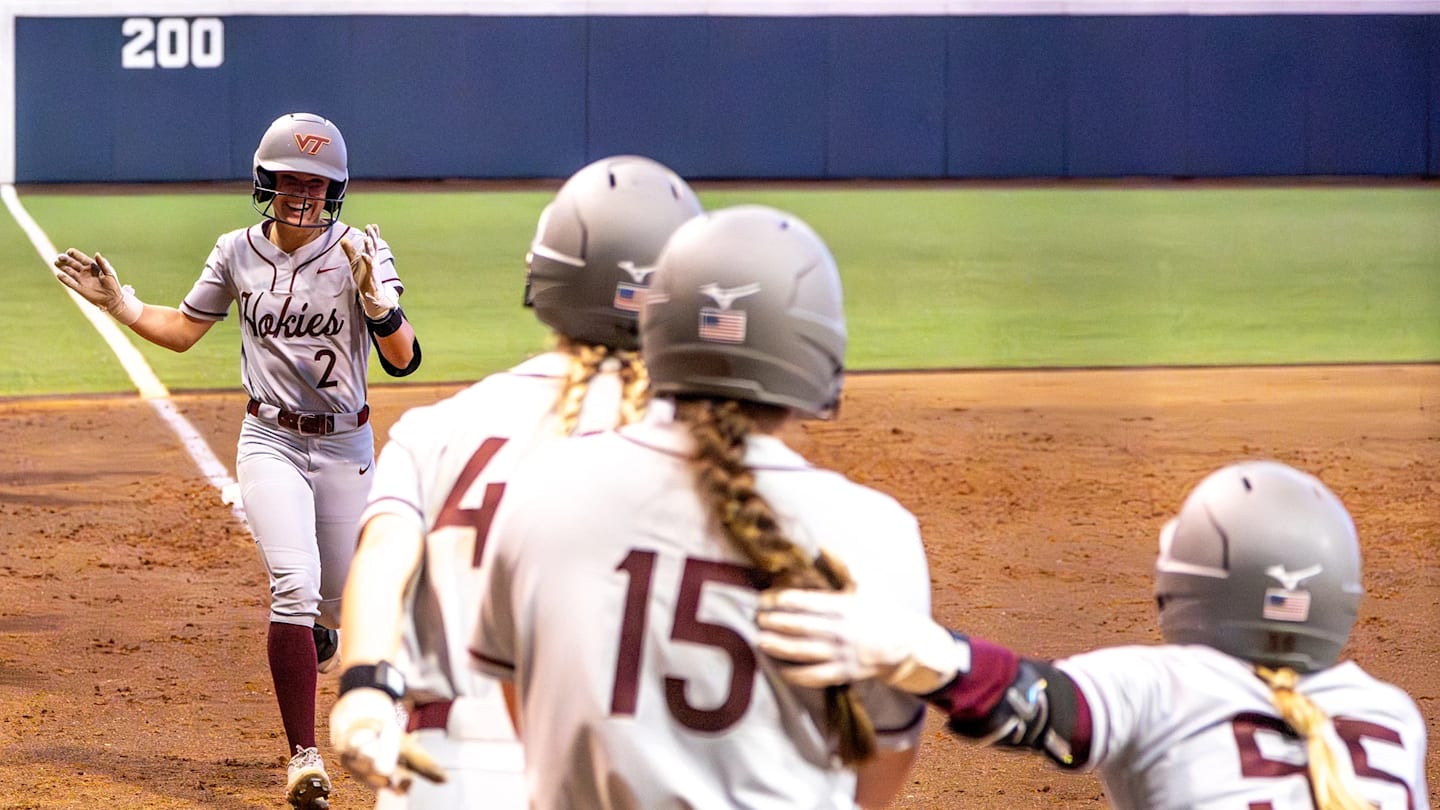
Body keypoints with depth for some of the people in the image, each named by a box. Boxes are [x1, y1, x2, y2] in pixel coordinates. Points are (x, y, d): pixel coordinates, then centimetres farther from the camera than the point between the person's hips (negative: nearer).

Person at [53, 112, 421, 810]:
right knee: (295, 585, -21)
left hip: (345, 446, 0)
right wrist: (118, 304, -1)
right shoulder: (238, 253, -1)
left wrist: (378, 303, -35)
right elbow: (182, 331, 13)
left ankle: (315, 630, 54)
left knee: (334, 602, 13)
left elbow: (403, 360, -17)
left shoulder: (359, 252, -9)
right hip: (270, 444, 0)